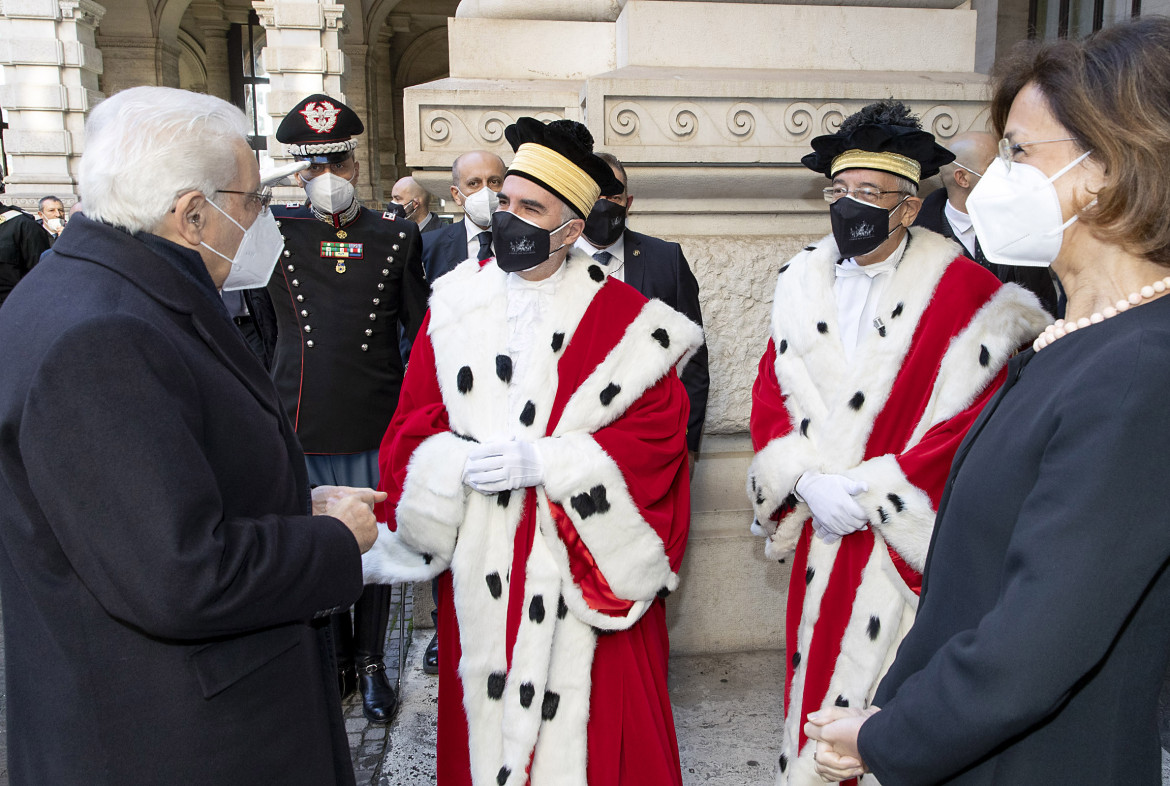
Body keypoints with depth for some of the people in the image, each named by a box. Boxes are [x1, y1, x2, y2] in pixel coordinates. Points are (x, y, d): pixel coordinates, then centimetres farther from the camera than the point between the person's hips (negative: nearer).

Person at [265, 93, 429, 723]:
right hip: (303, 420, 0)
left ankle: (372, 663, 26)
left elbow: (420, 329, 9)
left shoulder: (396, 236, 5)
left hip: (376, 422, 0)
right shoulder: (274, 231, 2)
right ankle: (337, 660, 29)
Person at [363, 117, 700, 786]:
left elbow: (659, 430, -10)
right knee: (487, 710, 13)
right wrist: (459, 461, -16)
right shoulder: (456, 305, 5)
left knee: (590, 717, 7)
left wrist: (543, 460, -19)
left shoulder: (622, 318, -4)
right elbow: (414, 424, 5)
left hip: (582, 563, -2)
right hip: (480, 563, 3)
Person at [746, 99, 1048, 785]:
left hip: (907, 543, -4)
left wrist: (865, 492, -16)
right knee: (817, 681, 15)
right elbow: (772, 393, 6)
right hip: (822, 535, 4)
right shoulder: (804, 281, 6)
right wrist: (809, 483, -9)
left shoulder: (964, 292, -9)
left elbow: (973, 425, -13)